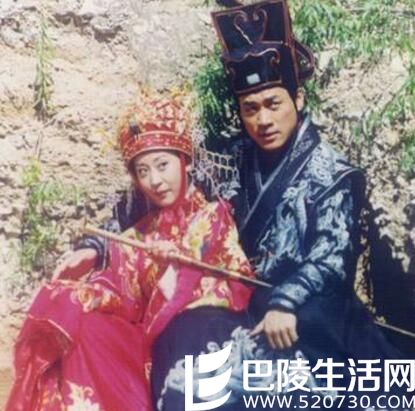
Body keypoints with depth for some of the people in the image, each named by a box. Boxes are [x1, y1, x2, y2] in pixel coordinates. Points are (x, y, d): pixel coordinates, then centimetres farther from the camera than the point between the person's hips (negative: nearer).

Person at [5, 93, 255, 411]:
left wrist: (185, 256, -7)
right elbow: (128, 302, 11)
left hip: (212, 326, -3)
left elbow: (242, 285, 4)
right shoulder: (139, 236, 22)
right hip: (163, 339, 4)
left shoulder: (214, 215, 14)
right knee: (87, 328, -19)